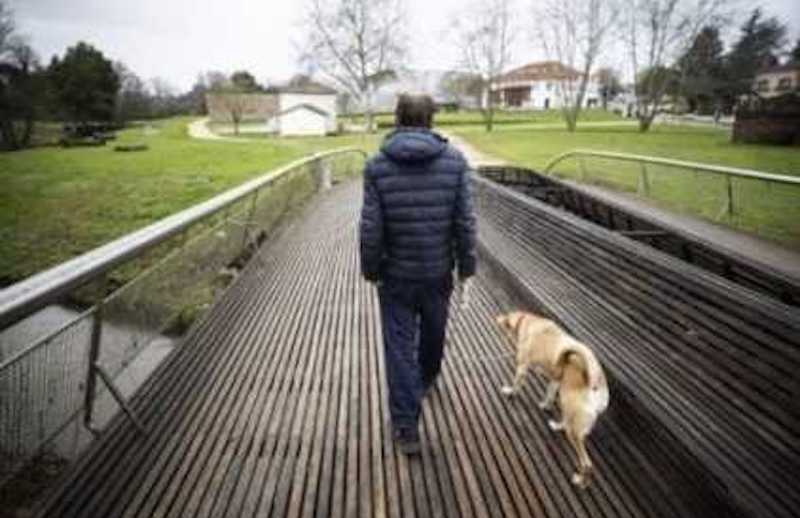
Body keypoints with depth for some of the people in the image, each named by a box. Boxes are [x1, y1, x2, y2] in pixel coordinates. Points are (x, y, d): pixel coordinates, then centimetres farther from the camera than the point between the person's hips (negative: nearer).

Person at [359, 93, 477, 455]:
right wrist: (467, 270, 1)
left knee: (400, 347, 8)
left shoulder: (377, 165, -9)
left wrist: (370, 269, 2)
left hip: (395, 274, -2)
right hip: (438, 272, 2)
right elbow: (465, 222, -8)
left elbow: (371, 228, -12)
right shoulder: (454, 161, -6)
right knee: (433, 331, 25)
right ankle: (427, 378, 53)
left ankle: (406, 428, 12)